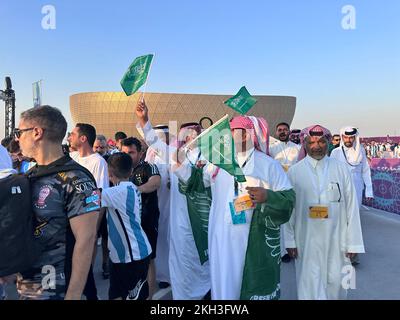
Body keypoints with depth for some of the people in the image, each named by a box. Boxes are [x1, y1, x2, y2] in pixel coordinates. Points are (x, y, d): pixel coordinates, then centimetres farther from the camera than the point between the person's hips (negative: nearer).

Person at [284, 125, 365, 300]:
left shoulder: (341, 169, -1)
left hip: (336, 240, 1)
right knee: (310, 285, 5)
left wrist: (353, 242, 0)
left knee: (335, 283, 12)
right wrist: (290, 240, -1)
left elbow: (351, 207, 0)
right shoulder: (294, 171, -4)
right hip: (307, 241, -1)